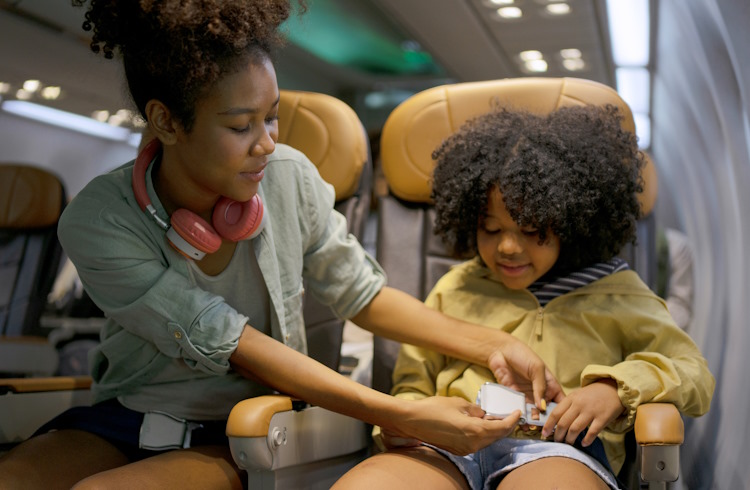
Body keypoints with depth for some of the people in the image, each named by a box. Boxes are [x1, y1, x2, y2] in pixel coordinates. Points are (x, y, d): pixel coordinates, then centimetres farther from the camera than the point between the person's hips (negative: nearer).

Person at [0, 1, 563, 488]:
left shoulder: (289, 177, -14)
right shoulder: (97, 224, -20)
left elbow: (362, 293, -2)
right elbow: (238, 349, -24)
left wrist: (491, 344, -13)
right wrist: (404, 416, -26)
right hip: (125, 417, 1)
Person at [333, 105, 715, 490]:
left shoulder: (615, 293, 20)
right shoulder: (457, 286, 24)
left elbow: (695, 375, 17)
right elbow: (413, 383, 26)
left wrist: (615, 389, -3)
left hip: (560, 450, -1)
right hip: (449, 448, 2)